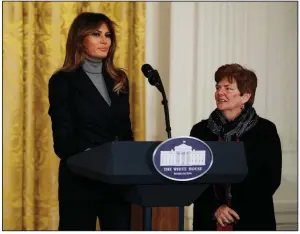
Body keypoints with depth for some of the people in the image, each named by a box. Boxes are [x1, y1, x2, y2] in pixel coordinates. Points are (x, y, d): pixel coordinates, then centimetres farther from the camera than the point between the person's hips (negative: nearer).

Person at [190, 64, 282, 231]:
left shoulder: (266, 131, -2)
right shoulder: (200, 131, 4)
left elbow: (272, 179, -5)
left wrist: (238, 210, -13)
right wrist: (214, 209, -13)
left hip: (253, 221, -1)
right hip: (209, 221, 2)